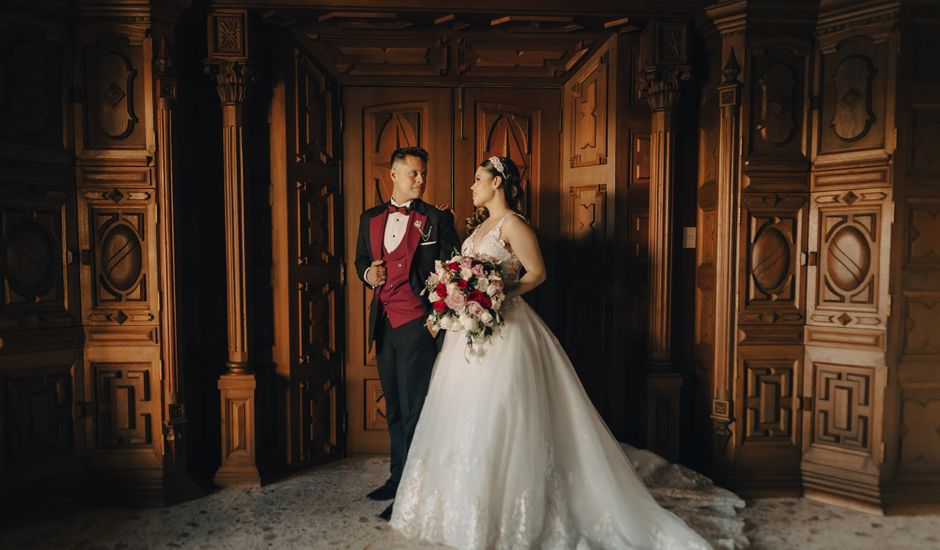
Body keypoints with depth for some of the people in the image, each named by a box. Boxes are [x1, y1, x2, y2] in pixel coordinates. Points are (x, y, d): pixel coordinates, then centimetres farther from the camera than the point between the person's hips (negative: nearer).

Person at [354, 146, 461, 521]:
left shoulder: (437, 219, -2)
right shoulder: (370, 219, 12)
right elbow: (360, 260, 21)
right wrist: (368, 273, -2)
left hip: (417, 321, -5)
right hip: (384, 322, 6)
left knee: (413, 406, -3)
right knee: (393, 406, 16)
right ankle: (398, 476, 30)